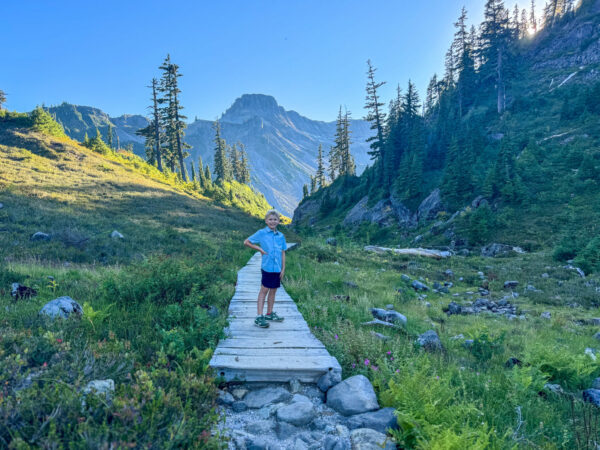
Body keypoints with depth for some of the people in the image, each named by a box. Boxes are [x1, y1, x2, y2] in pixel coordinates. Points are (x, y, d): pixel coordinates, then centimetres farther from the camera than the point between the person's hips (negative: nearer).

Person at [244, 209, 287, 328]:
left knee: (273, 291, 14)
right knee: (264, 291, -3)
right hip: (267, 267, -5)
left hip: (277, 268, 5)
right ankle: (259, 317, 1)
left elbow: (283, 253, 11)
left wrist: (283, 269, 7)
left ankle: (269, 314, 27)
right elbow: (246, 242, 1)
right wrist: (259, 249, -7)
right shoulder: (261, 233, -3)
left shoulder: (281, 236, 8)